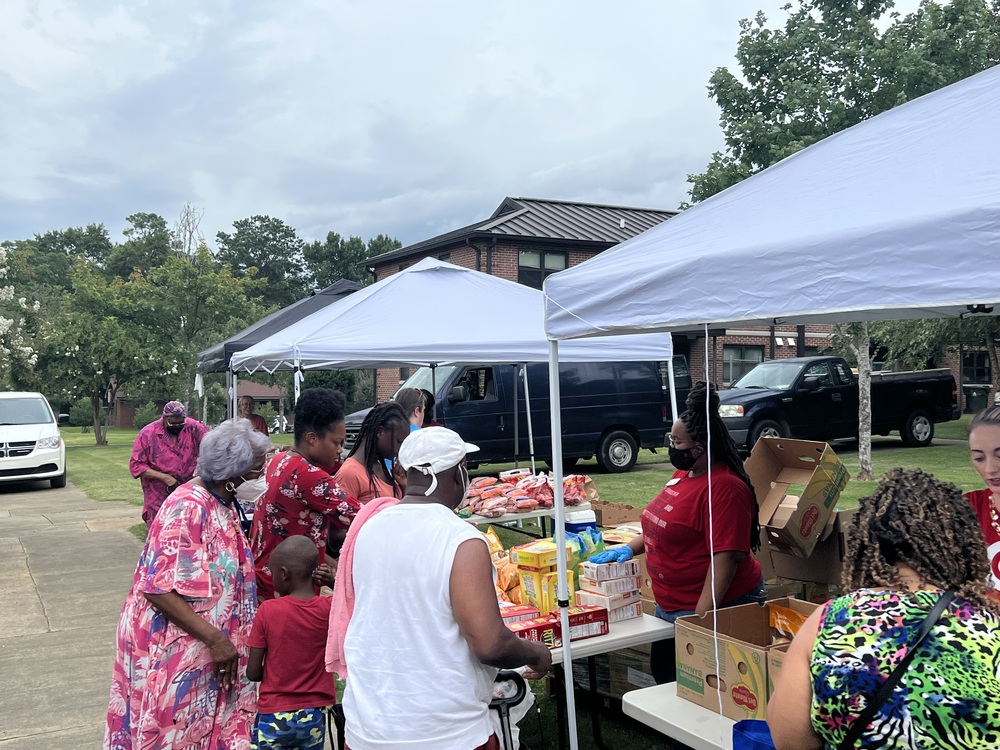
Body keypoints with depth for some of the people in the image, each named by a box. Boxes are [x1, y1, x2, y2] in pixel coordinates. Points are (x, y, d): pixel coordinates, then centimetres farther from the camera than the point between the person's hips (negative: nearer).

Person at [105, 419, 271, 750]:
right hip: (176, 650, -8)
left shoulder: (224, 501, 3)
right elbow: (158, 588, -26)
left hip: (214, 646, 8)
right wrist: (215, 639, -25)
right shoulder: (188, 508, -24)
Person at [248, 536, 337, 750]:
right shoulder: (328, 608, -9)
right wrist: (333, 582, 7)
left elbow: (253, 673, -7)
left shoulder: (268, 610, -12)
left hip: (273, 716, -2)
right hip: (313, 716, 2)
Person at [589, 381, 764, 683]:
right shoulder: (683, 475, 6)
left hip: (711, 610, -10)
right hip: (671, 606, 10)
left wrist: (701, 619, -28)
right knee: (662, 675, 21)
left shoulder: (724, 488, -23)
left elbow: (726, 558, -27)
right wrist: (629, 548, 8)